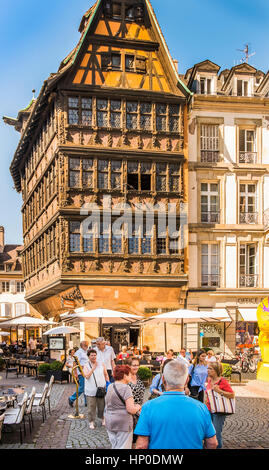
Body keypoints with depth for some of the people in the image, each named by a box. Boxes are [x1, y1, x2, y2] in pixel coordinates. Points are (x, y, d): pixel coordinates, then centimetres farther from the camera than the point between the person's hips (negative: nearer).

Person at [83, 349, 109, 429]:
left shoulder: (101, 364, 5)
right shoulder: (86, 366, -1)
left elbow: (106, 375, 13)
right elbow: (87, 376, -17)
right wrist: (93, 368, -15)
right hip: (90, 391, -2)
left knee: (102, 406, 9)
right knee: (91, 407, 2)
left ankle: (103, 418, 29)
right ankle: (91, 422, 15)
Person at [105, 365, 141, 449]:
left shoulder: (110, 387, 9)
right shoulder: (125, 388, -16)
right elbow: (131, 410, -21)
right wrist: (138, 407, -1)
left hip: (109, 422, 8)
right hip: (123, 423, -8)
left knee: (114, 446, 16)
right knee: (123, 447, 0)